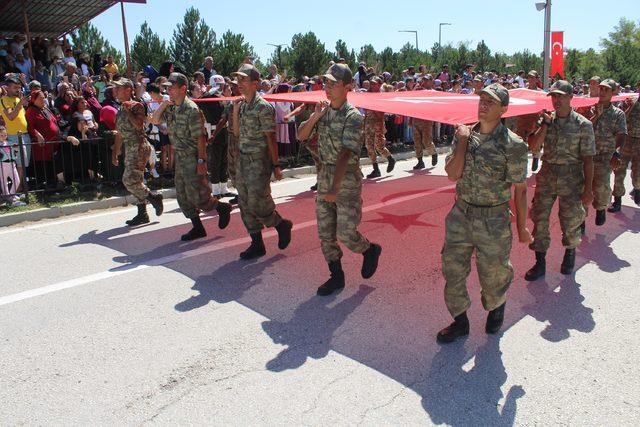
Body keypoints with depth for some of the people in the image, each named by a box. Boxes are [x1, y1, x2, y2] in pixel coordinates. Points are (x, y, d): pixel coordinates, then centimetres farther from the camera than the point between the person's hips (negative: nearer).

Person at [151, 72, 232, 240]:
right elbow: (154, 121, 12)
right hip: (179, 157, 9)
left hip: (193, 158, -8)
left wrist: (201, 161, -22)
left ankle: (223, 207, 19)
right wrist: (163, 105, -3)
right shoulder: (170, 108, 7)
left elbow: (200, 137, -18)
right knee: (182, 196, 10)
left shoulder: (191, 109, -16)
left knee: (197, 197, -6)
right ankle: (197, 228, 20)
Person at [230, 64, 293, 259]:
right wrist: (235, 110, 0)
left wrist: (276, 165, -12)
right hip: (243, 160, 8)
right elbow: (237, 132, 11)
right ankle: (257, 244, 19)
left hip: (259, 162, -8)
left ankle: (282, 225, 20)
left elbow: (271, 138, -13)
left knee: (257, 204, -7)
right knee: (245, 205, 9)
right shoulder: (242, 105, 10)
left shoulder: (263, 107, -13)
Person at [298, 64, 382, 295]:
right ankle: (336, 276, 22)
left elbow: (346, 154, -25)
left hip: (347, 180, -6)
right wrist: (314, 117, -12)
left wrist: (335, 188, -33)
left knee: (346, 233, -6)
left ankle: (371, 250, 25)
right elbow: (301, 135, 6)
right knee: (325, 233, 8)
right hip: (324, 176, 7)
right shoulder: (323, 111, 7)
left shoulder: (353, 116, -15)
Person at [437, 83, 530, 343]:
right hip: (461, 215, 4)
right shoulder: (465, 134, 1)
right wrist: (463, 140, -12)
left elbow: (520, 188, -6)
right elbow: (452, 174, -10)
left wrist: (522, 227, -2)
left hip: (493, 221, -4)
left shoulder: (512, 144, -11)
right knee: (453, 270, 9)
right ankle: (460, 322, 29)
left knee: (493, 274, 11)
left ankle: (496, 308, 44)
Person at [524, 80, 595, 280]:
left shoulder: (583, 125, -5)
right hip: (546, 176, 3)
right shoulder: (546, 120, 4)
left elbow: (588, 159, -5)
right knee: (539, 218, 1)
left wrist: (588, 188, -8)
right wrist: (546, 124, -14)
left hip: (572, 179, -3)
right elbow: (533, 146, -7)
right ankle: (540, 263, 12)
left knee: (570, 221, 6)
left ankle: (570, 252, 36)